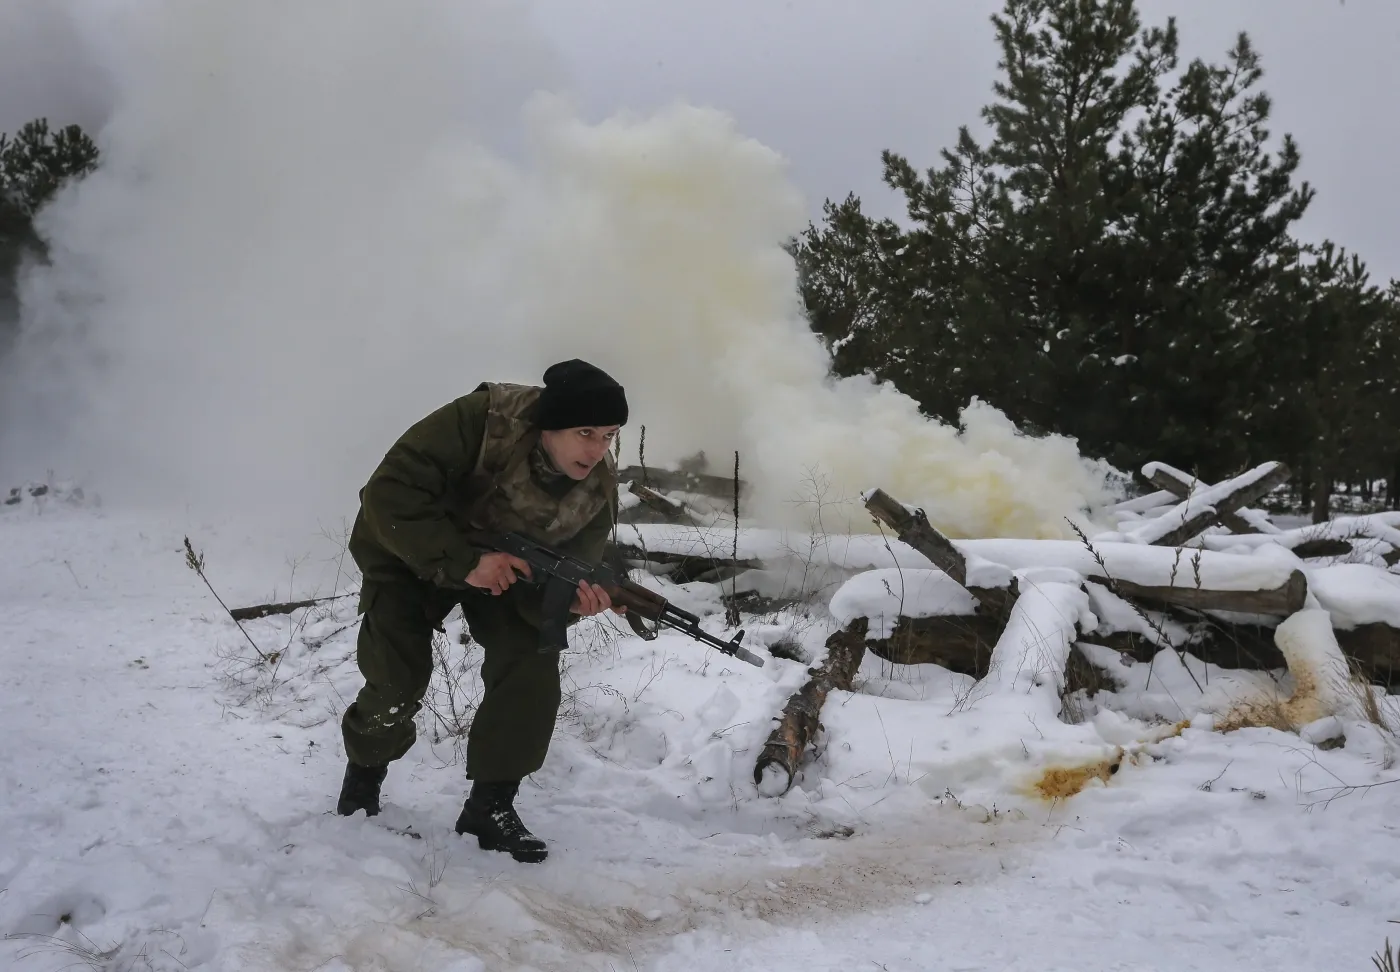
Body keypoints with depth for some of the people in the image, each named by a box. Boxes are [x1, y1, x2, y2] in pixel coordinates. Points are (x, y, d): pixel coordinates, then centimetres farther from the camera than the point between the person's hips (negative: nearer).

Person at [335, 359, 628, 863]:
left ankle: (491, 804, -4)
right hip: (409, 550, -3)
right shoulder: (480, 420, -38)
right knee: (398, 675, -14)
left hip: (502, 564, 3)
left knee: (533, 661, -18)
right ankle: (365, 769, 20)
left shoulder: (598, 490, -24)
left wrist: (572, 599, -46)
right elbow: (389, 492, -38)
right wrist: (461, 561, -44)